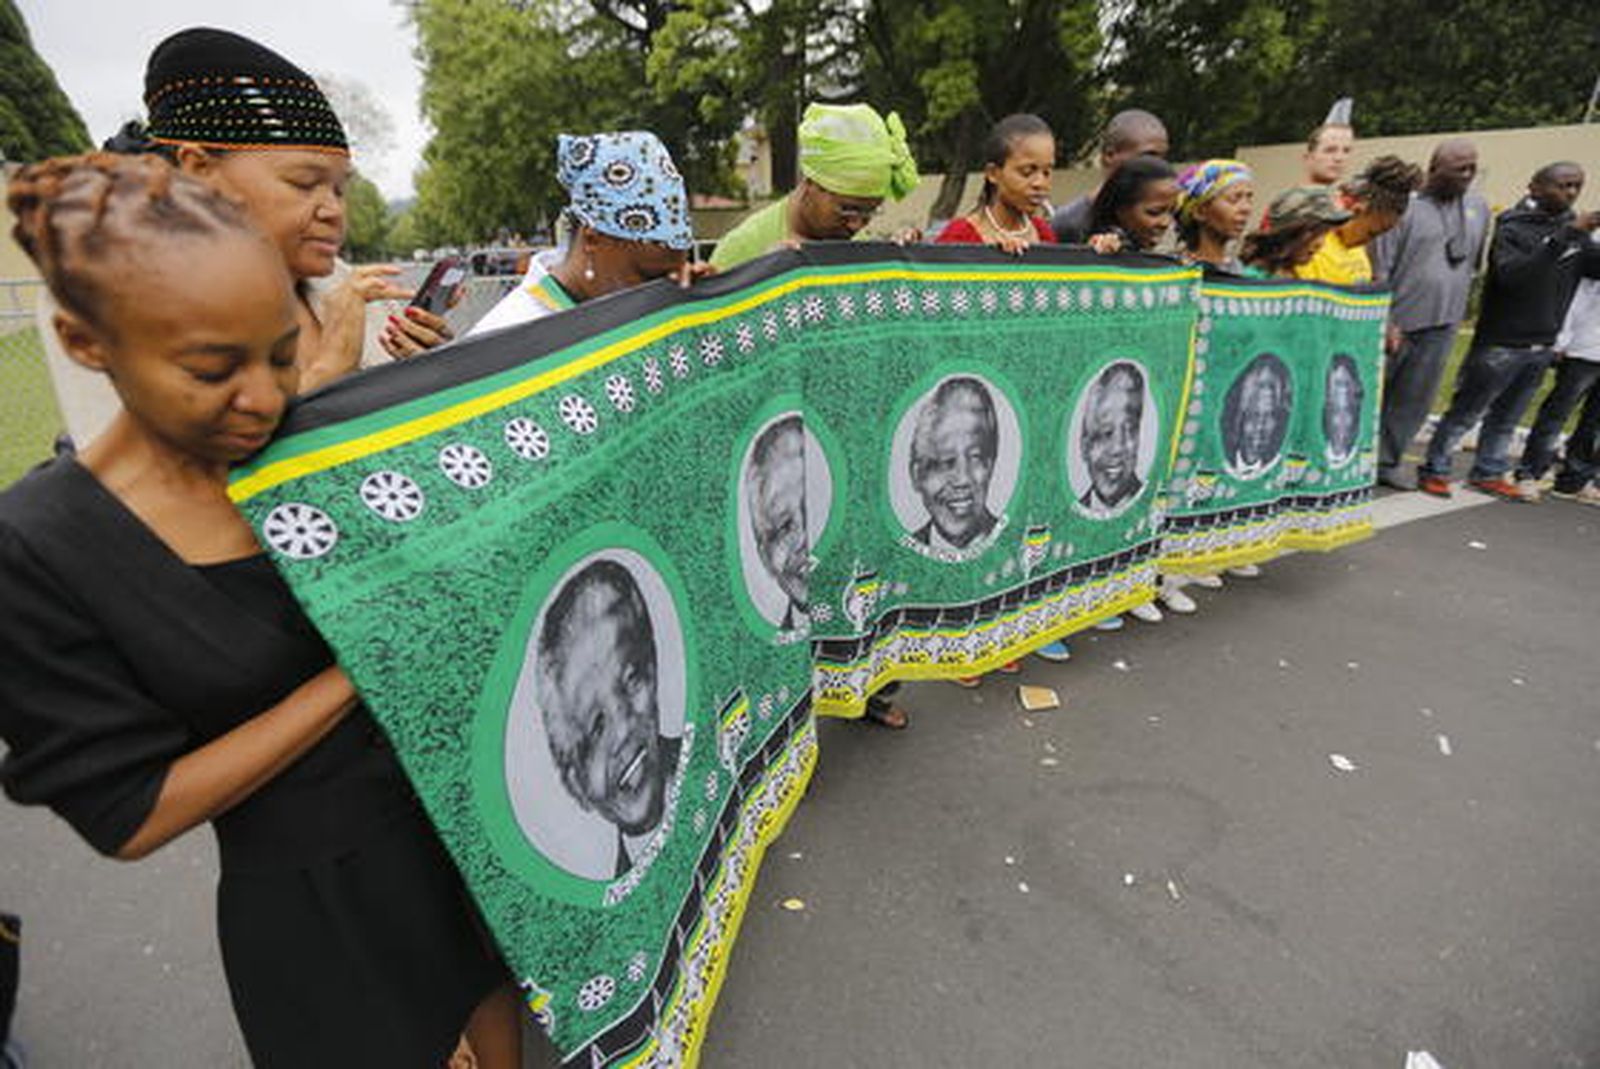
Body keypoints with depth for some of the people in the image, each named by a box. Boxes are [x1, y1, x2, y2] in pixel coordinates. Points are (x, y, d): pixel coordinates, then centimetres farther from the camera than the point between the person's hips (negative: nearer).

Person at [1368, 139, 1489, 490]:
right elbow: (1379, 269, -12)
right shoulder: (1404, 206, -8)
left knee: (1416, 400, 7)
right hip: (1398, 320, -6)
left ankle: (1387, 461, 16)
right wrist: (1385, 322, -17)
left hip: (1442, 326, 6)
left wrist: (1460, 311, 15)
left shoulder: (1478, 209, 11)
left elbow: (1473, 265, 19)